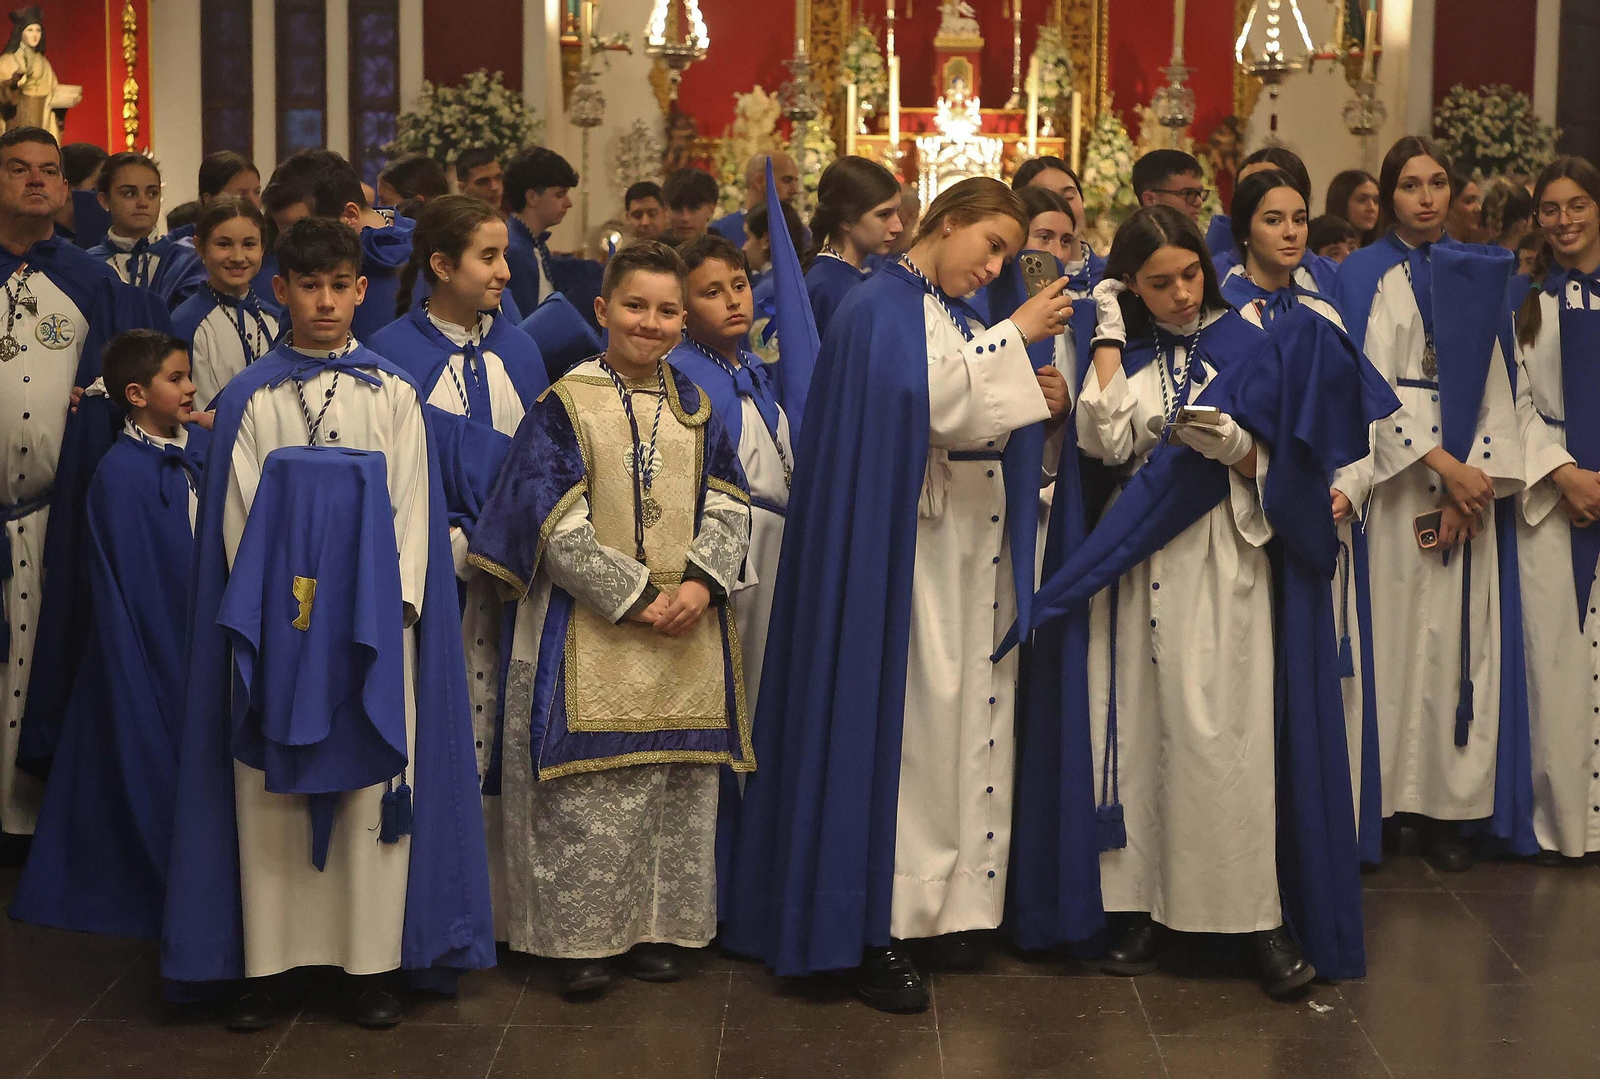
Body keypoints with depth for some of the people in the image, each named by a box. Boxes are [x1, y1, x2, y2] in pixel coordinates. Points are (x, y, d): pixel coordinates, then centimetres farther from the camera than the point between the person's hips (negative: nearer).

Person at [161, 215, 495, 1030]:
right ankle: (265, 964, 9)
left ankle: (370, 965, 9)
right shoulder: (250, 398, 4)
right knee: (268, 793, 2)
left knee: (373, 783, 1)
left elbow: (411, 505, 3)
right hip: (276, 623, 0)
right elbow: (236, 513, 2)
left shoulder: (394, 395, 5)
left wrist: (392, 607, -8)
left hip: (373, 624, 0)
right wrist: (264, 611, -8)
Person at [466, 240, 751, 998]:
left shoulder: (696, 410, 11)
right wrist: (636, 599, -15)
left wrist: (701, 582, -11)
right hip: (591, 631, -4)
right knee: (589, 791, -4)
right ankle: (583, 937, 7)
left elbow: (728, 507, 7)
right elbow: (559, 526, -10)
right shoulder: (565, 405, -3)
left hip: (687, 630, 5)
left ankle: (656, 928, 19)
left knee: (677, 785, 7)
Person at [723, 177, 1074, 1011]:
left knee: (971, 718, 5)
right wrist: (1017, 338, -17)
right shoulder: (879, 309, -5)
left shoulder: (967, 320, 19)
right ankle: (878, 928, -5)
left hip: (976, 548, 8)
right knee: (903, 721, -9)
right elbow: (923, 399, -21)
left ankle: (952, 898, 11)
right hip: (904, 551, -8)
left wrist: (1048, 404, 0)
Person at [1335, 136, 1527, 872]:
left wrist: (1479, 474, -8)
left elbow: (1494, 387, 7)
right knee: (1397, 631, -5)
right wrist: (1442, 465, -15)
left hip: (1468, 477, 3)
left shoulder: (1475, 276, 13)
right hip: (1397, 477, -3)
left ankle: (1452, 805, 4)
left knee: (1461, 635, 0)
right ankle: (1386, 795, 1)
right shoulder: (1367, 275, 2)